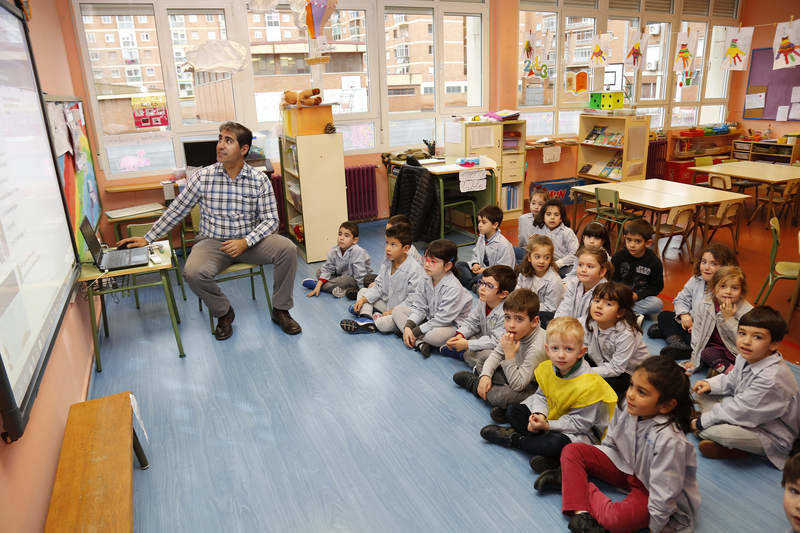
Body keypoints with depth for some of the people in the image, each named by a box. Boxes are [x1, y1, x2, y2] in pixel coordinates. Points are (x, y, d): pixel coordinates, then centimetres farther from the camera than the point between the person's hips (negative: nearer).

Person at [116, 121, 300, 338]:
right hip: (212, 242, 0)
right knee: (193, 272, -30)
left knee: (287, 248, -26)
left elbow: (270, 219, -5)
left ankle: (281, 310, -5)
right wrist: (147, 238, 6)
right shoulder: (203, 177, -3)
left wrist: (246, 242, -21)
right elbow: (176, 211, 5)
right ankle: (224, 313, 1)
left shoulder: (259, 180, -4)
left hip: (249, 241, 0)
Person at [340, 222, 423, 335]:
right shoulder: (386, 264, 2)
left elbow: (413, 298, -23)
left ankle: (376, 320, -3)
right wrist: (363, 299, -6)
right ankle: (366, 319, -15)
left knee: (383, 324, -36)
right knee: (363, 292, 7)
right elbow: (379, 287, 7)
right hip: (386, 303, 8)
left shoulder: (415, 269, -22)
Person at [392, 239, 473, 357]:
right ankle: (419, 342, -20)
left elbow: (442, 319, -26)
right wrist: (408, 327, -16)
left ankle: (415, 336, -4)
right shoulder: (426, 280, -5)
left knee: (436, 336, -40)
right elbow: (419, 307, 0)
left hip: (451, 324, -8)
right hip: (429, 318, 8)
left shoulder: (453, 288, -27)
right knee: (398, 310, -2)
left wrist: (416, 331, -22)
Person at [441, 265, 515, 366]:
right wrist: (460, 335, -15)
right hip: (483, 338, 7)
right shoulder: (483, 301, -5)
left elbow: (496, 341, -29)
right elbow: (472, 322, 5)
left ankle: (464, 355, -9)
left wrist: (467, 344, -28)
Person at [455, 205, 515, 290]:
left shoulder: (504, 245, -19)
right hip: (481, 270, 8)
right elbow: (475, 254, 18)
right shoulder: (481, 238, 4)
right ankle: (473, 285, -27)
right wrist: (475, 264, -4)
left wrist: (486, 270, -22)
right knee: (459, 264, -8)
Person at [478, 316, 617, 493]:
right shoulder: (546, 368, -10)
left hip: (583, 432, -7)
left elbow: (580, 422, -24)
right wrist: (539, 414, -21)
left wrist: (547, 425, -29)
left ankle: (513, 438, -9)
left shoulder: (588, 385, -30)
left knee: (558, 444, -37)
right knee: (513, 410, -3)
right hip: (552, 416, 7)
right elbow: (541, 396, 2)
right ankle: (546, 456, -18)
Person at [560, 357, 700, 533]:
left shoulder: (670, 440, -37)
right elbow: (610, 443, 4)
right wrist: (596, 463, 5)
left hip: (650, 488, -7)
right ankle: (580, 512, -16)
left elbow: (664, 495, -27)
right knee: (572, 451, -8)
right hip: (626, 466, 7)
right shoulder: (628, 406, -17)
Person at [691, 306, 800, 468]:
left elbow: (740, 411, -28)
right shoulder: (745, 358, -6)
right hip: (746, 412, 9)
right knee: (702, 392, 3)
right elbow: (731, 381, 15)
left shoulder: (771, 379, -33)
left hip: (773, 438, -9)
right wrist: (710, 384, -5)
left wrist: (701, 422, -19)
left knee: (723, 432, -35)